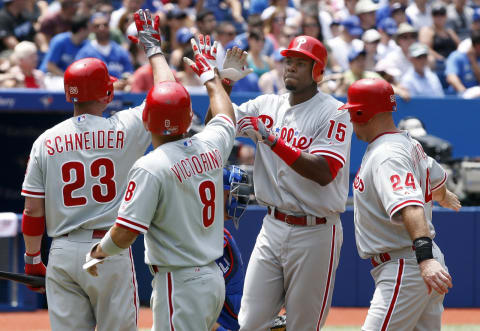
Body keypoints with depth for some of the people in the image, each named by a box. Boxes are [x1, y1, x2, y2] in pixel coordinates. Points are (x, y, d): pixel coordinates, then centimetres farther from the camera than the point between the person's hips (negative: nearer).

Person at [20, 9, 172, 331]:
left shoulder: (45, 141, 2)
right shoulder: (124, 129, -4)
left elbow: (33, 211, 3)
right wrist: (154, 49, 22)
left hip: (63, 254, 2)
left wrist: (32, 258, 15)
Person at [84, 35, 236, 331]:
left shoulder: (150, 168, -17)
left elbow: (125, 233, -19)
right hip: (214, 278, 8)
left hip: (179, 284, -8)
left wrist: (98, 252, 2)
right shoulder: (211, 145, 3)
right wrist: (210, 74, 44)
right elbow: (226, 114, 28)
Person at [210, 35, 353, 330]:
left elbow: (324, 172, -22)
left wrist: (273, 141, -26)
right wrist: (224, 81, -1)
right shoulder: (267, 106, 9)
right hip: (273, 227, 5)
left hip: (315, 233, -5)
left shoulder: (334, 113, -9)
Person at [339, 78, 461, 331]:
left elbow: (410, 206, -34)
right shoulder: (408, 143, 14)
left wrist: (425, 256, -48)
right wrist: (443, 196, 58)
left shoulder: (387, 156, -18)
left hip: (404, 268, -10)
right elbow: (436, 177, 34)